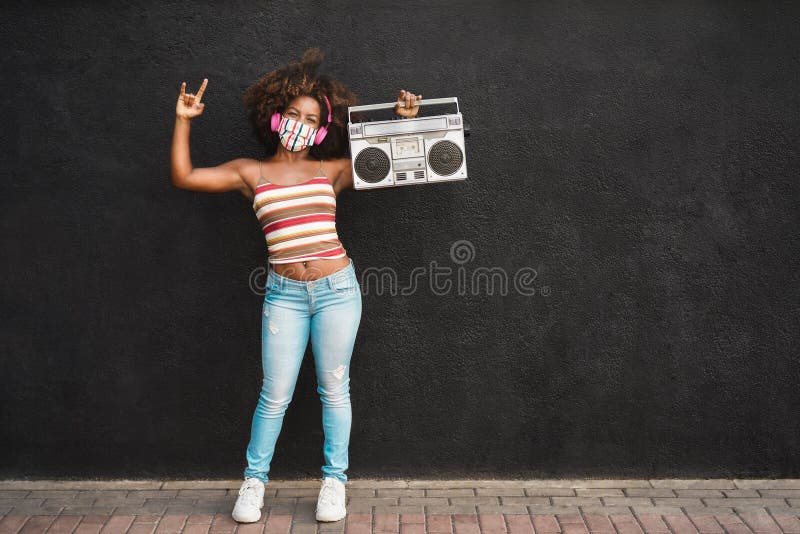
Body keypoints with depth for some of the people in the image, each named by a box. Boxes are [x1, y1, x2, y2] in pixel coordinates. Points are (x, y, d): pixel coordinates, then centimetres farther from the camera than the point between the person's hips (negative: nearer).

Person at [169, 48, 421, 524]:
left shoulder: (332, 171, 8)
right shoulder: (251, 173, 8)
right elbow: (184, 177, 6)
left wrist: (405, 121, 2)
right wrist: (184, 121, 5)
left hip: (337, 288, 1)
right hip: (284, 293, 0)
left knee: (335, 390, 7)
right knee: (275, 395, 3)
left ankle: (335, 480, 21)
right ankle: (254, 481, 20)